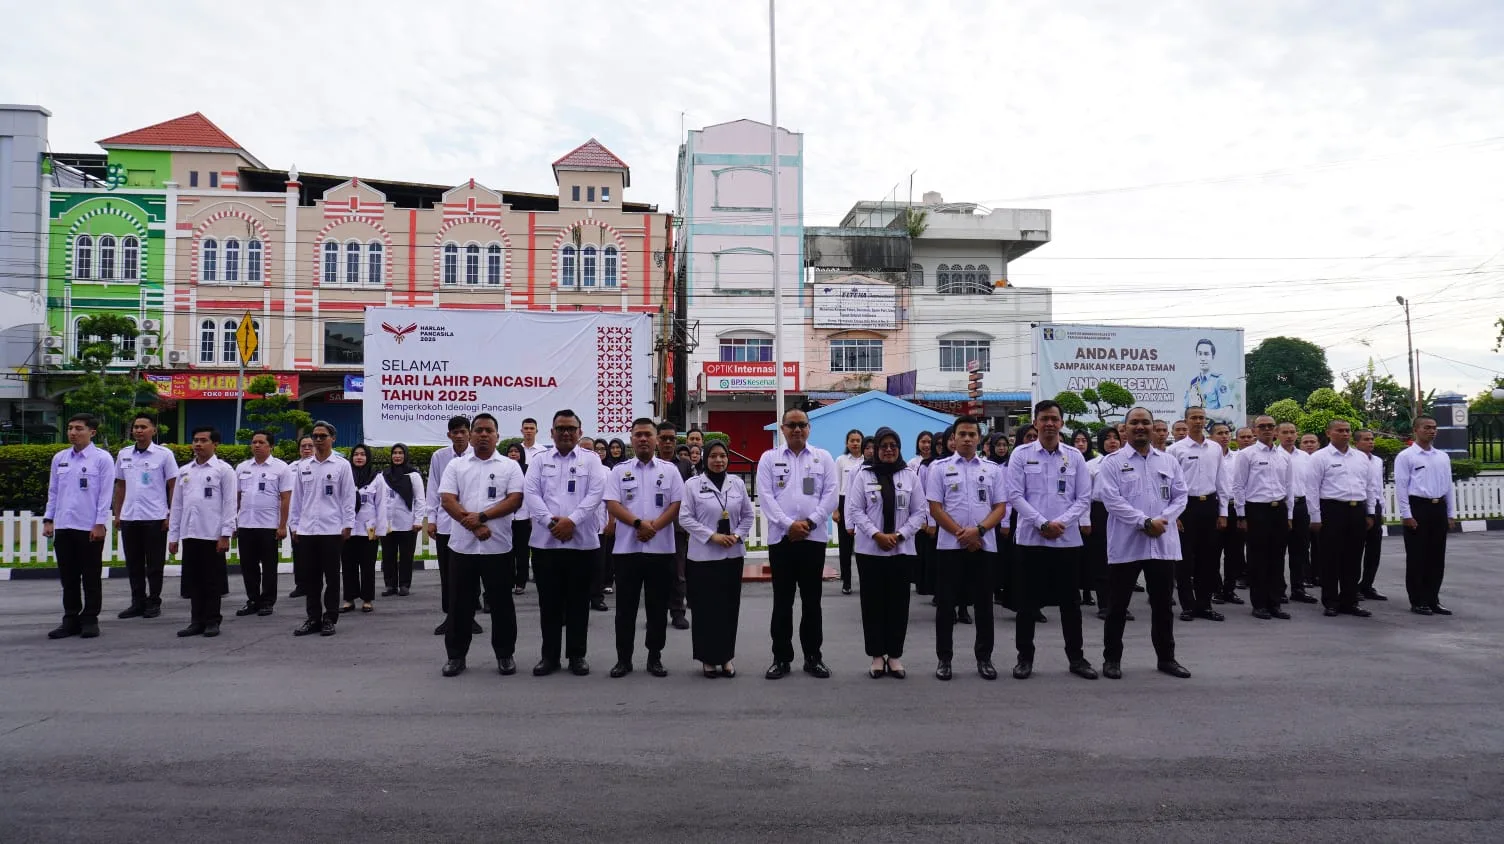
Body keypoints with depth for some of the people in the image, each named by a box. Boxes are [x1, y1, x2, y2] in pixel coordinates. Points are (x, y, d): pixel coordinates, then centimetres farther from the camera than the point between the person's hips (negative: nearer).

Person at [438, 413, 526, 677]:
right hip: (462, 545, 1)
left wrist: (482, 516, -16)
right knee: (460, 603, 8)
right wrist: (474, 526, -14)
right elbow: (447, 500, -3)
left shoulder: (510, 466, 4)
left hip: (498, 546, -1)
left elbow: (515, 500, -6)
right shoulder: (456, 465, 7)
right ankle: (455, 655, 18)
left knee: (501, 602, 6)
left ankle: (505, 654, 16)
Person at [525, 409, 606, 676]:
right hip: (546, 541, 1)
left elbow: (596, 493, -6)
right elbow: (530, 494, -2)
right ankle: (549, 655, 16)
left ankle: (577, 655, 15)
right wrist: (551, 522, -15)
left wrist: (571, 520, -16)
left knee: (578, 602, 5)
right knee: (549, 602, 7)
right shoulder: (539, 461, 9)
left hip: (582, 542, -1)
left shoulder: (591, 459, 6)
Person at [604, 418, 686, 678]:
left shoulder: (669, 470, 7)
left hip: (661, 548, 0)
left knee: (658, 607, 6)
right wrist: (638, 523, -16)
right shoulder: (620, 470, 7)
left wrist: (654, 526, -14)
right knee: (625, 607, 4)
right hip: (626, 547, 0)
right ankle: (623, 658, 13)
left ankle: (655, 657, 16)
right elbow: (612, 505, -2)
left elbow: (678, 504, -1)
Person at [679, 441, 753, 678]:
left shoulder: (737, 483, 7)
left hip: (733, 555, 3)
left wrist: (737, 536, -6)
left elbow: (747, 515, 11)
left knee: (729, 607, 7)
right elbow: (685, 518, -7)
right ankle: (708, 658, 11)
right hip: (703, 555, -3)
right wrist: (712, 536, -15)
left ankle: (726, 657, 17)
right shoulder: (693, 484, -3)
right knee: (705, 608, 0)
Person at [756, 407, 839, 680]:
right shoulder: (769, 458, 6)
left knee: (812, 600, 7)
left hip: (814, 538, 1)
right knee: (782, 601, 5)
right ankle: (781, 658, 13)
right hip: (780, 537, 0)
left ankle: (813, 657, 16)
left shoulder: (823, 458, 8)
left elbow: (831, 494, 0)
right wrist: (789, 524, -13)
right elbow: (765, 496, -3)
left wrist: (809, 522, -11)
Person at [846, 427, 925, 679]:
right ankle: (877, 656, 11)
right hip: (870, 549, -1)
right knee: (873, 602, 3)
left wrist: (899, 535, -9)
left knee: (898, 602, 4)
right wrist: (876, 535, -14)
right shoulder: (863, 474, 1)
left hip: (902, 549, 1)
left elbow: (920, 511, 3)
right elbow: (856, 510, -2)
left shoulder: (910, 475, 4)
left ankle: (895, 656, 14)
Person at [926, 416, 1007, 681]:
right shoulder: (940, 468, 4)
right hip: (949, 545, -1)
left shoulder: (992, 470, 9)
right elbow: (935, 508, -2)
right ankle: (944, 659, 12)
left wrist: (978, 530, -12)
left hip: (984, 545, 2)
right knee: (946, 604, 2)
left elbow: (1001, 508, 4)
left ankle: (984, 658, 18)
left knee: (983, 604, 7)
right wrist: (961, 533, -11)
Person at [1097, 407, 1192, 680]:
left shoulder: (1168, 461, 11)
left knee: (1162, 605, 12)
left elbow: (1180, 496, 7)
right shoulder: (1113, 461, -2)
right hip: (1125, 544, -3)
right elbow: (1112, 499, -12)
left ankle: (1166, 657, 25)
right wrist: (1145, 522, -19)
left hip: (1163, 544, 3)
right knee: (1118, 605, 4)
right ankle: (1112, 658, 14)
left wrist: (1162, 520, -11)